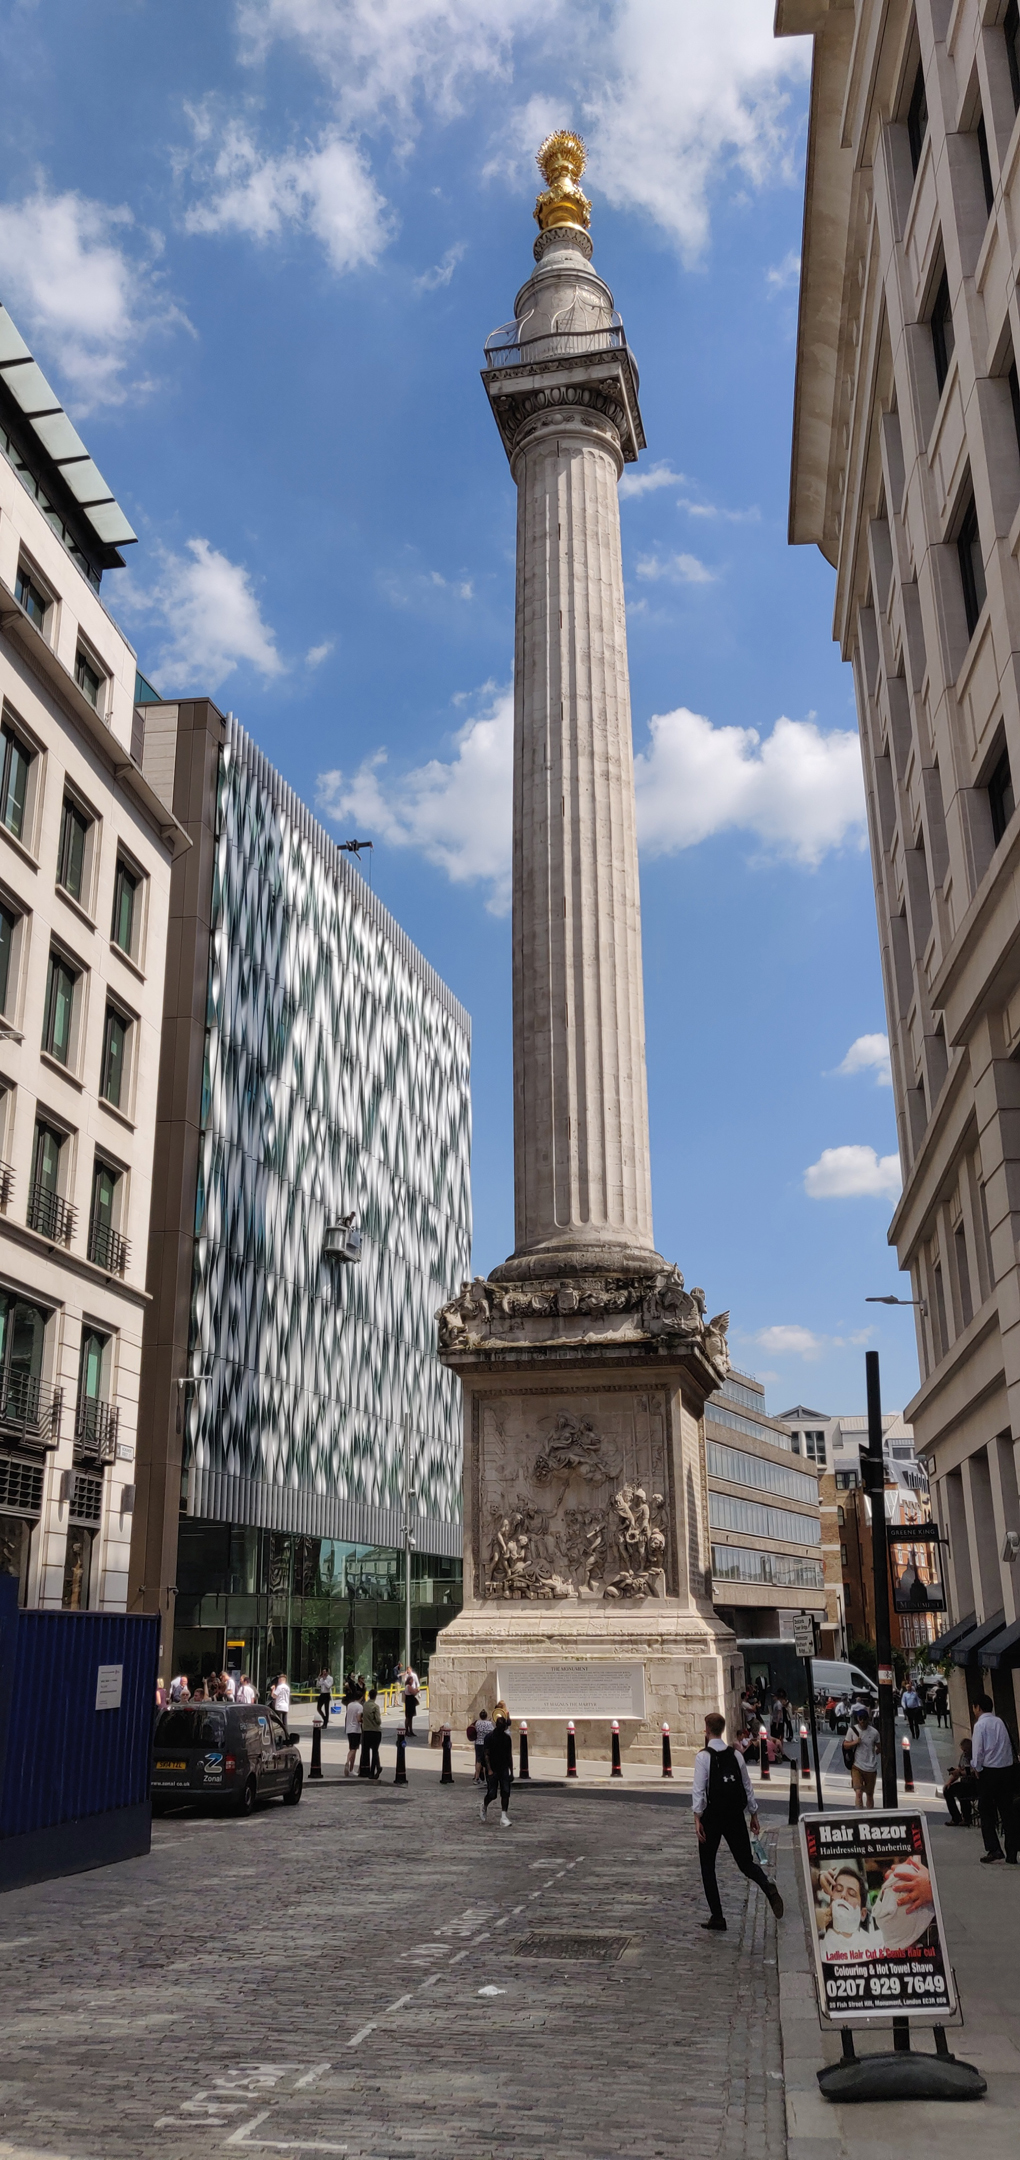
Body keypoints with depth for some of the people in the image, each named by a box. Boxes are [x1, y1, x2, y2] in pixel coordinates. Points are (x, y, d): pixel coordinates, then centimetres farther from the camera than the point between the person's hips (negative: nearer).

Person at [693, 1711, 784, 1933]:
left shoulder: (703, 1756, -11)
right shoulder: (735, 1755, 4)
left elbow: (699, 1790, -17)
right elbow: (747, 1786, 9)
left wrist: (697, 1818, -16)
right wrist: (754, 1814, 17)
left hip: (712, 1817, -4)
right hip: (736, 1817, 4)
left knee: (707, 1867, 11)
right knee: (745, 1862, 10)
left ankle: (716, 1917, 9)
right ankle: (769, 1889, -19)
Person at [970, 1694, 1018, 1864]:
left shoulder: (980, 1724, -9)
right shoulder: (1000, 1722, 8)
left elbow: (977, 1750, -13)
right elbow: (1008, 1745, 9)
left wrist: (977, 1769, 1)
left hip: (989, 1771, -5)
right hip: (1007, 1769, 5)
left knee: (986, 1810, 6)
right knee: (1007, 1811, 8)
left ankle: (993, 1849, -4)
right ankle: (1011, 1854, 8)